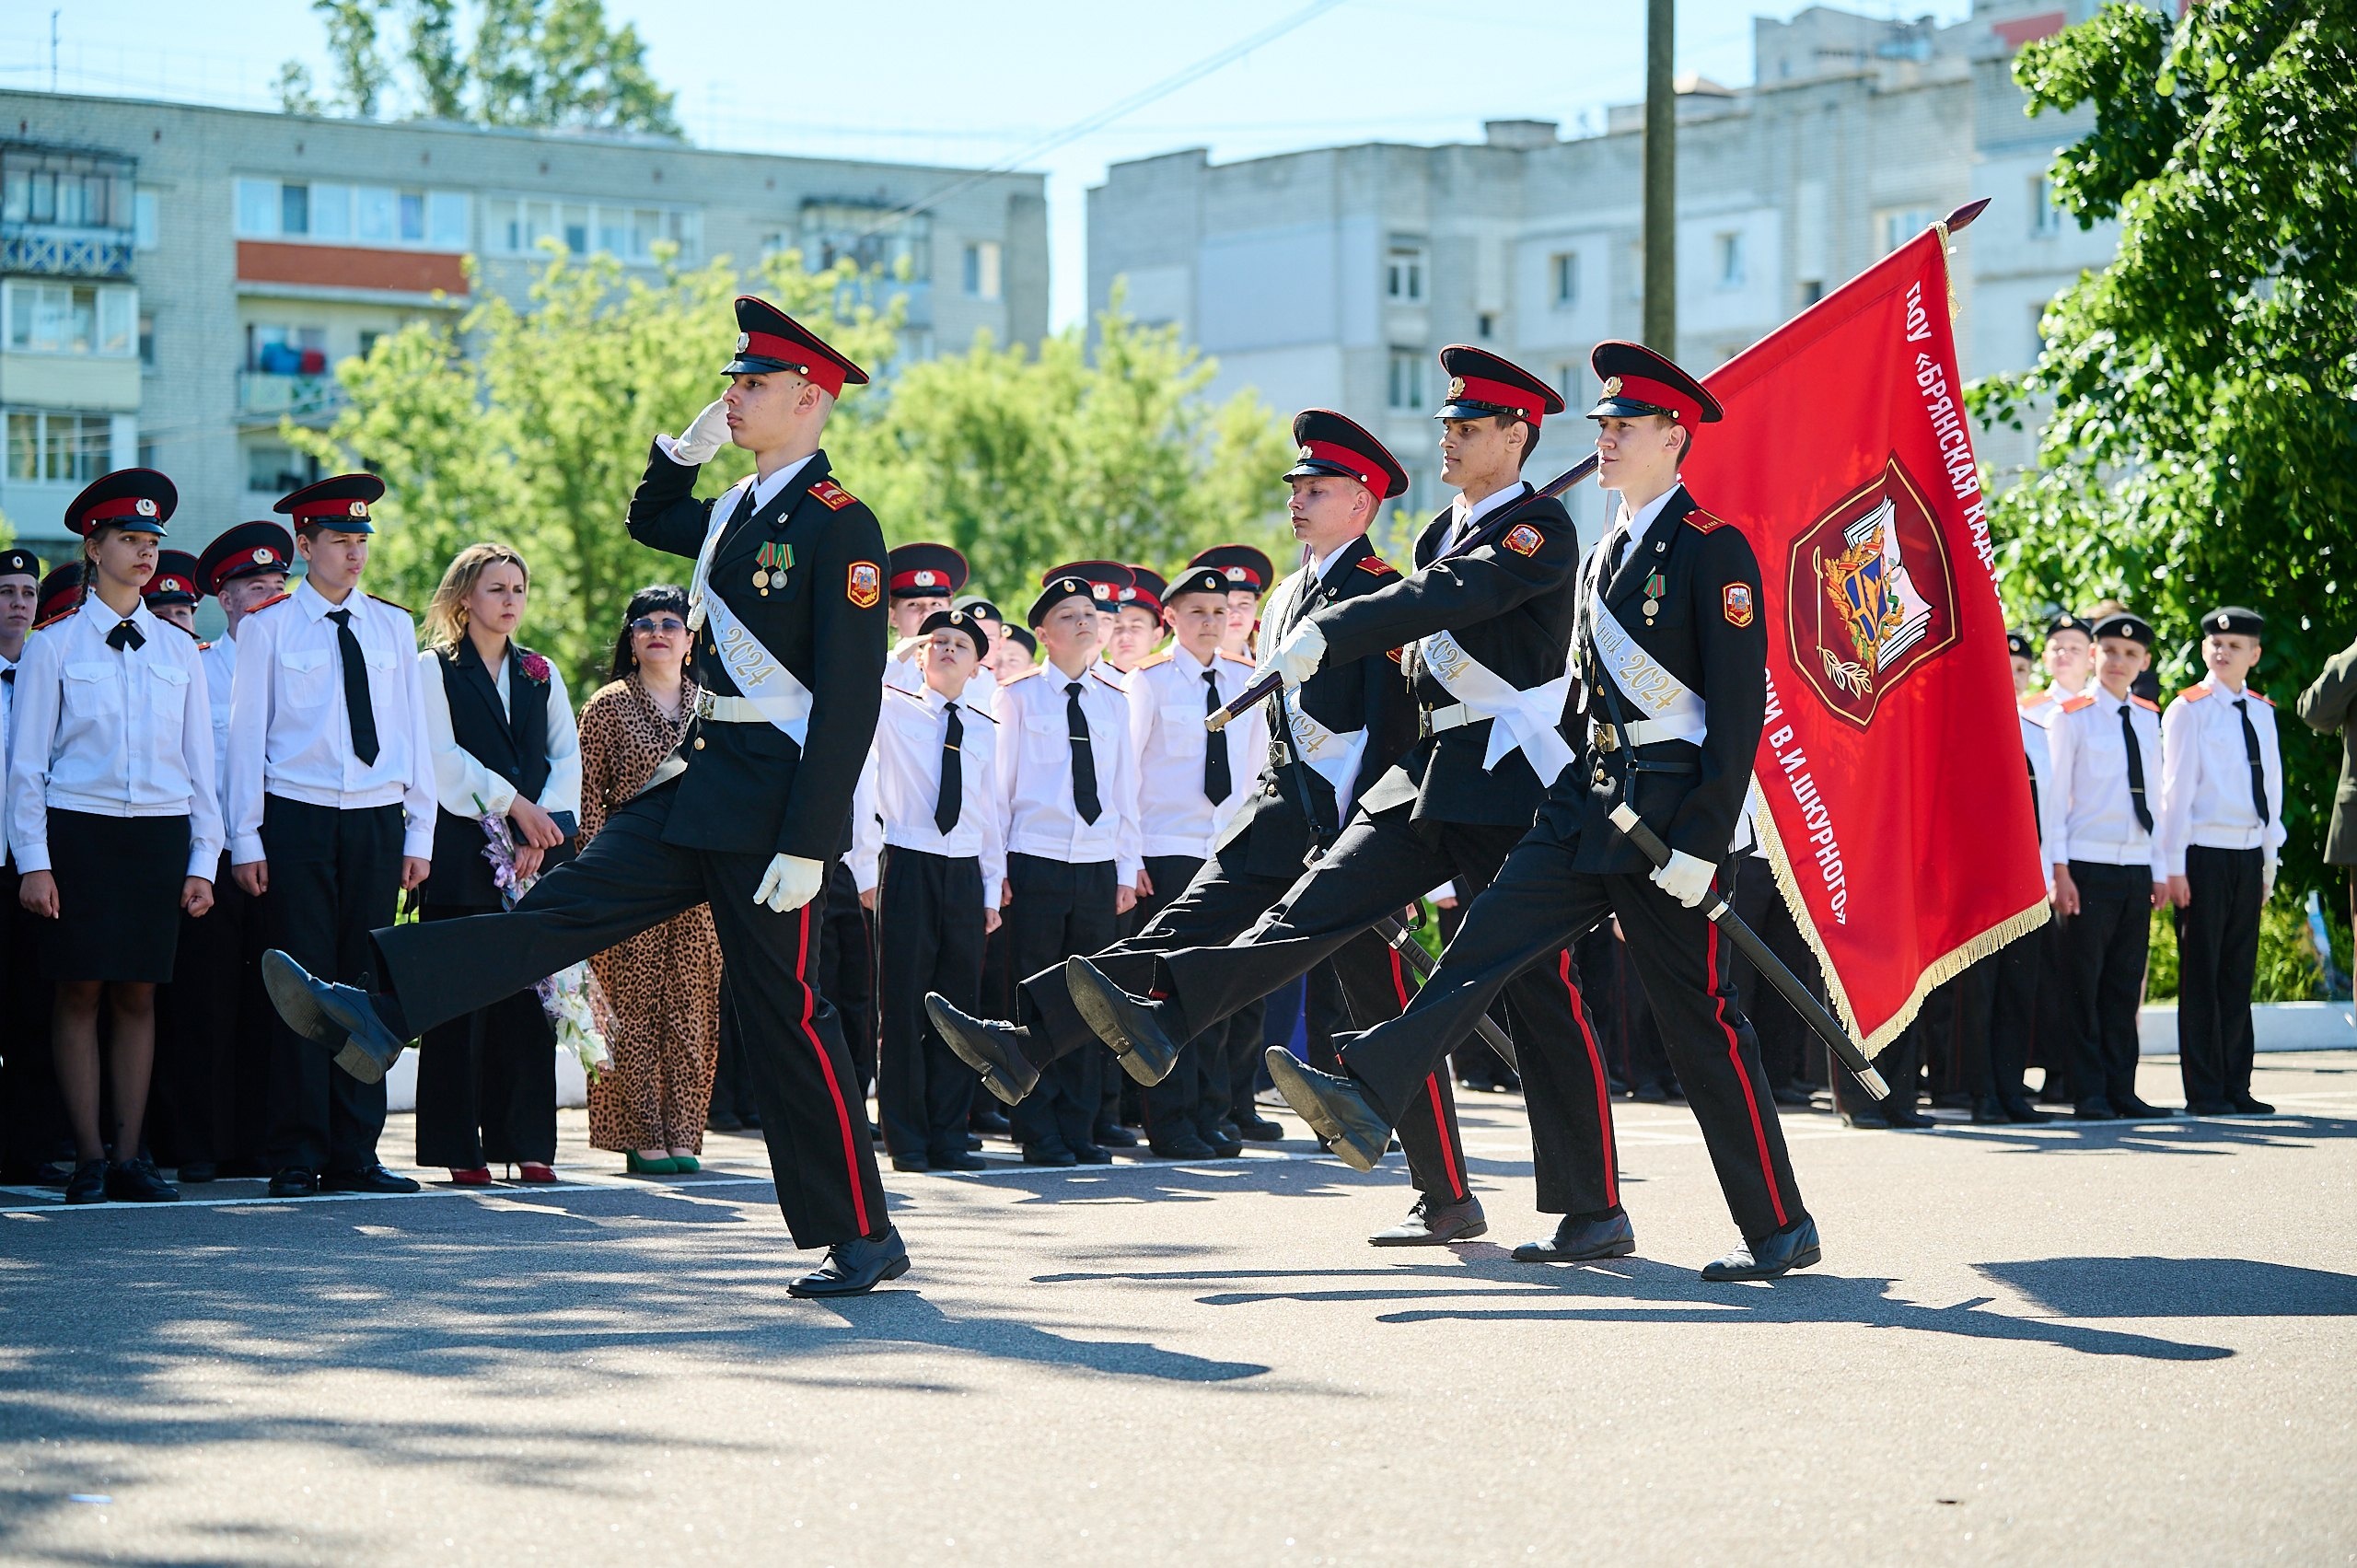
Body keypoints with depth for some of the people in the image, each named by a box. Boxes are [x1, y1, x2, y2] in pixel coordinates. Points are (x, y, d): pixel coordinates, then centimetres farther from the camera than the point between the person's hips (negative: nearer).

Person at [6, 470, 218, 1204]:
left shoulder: (178, 649, 11)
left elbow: (200, 760, 12)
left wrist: (203, 860, 6)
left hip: (160, 836, 3)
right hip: (80, 832, -3)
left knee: (139, 995, 3)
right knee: (81, 992, -4)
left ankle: (130, 1156, 6)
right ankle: (88, 1158, 0)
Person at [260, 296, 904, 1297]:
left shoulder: (839, 525, -13)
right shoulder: (740, 509, 14)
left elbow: (850, 697, -18)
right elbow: (649, 520, 36)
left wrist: (806, 845, -22)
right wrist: (692, 443, 16)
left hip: (770, 804, -8)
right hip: (699, 786, 8)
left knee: (786, 1014, -4)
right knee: (564, 908, -1)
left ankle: (864, 1236, 3)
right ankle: (376, 1018, -9)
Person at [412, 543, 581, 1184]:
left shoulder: (541, 674, 17)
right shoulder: (434, 669, 5)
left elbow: (567, 758, 10)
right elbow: (444, 758, -6)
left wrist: (541, 832, -5)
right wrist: (515, 806, -13)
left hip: (537, 853, 4)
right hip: (463, 853, -4)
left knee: (529, 997, 1)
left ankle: (526, 1142, 5)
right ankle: (459, 1148, -2)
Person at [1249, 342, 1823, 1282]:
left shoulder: (1713, 550, -9)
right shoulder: (1605, 556, 17)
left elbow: (1739, 708, -14)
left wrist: (1700, 844, -19)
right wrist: (1572, 806, 21)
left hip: (1670, 815, -8)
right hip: (1587, 806, 8)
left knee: (1701, 1022, -3)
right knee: (1489, 951, -6)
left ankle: (1780, 1228, 5)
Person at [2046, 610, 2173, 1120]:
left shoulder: (2148, 719, 12)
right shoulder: (2072, 715, -2)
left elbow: (2153, 795, 15)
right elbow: (2053, 795, -4)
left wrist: (2159, 869, 11)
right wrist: (2059, 870, -9)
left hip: (2137, 867, 4)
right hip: (2089, 867, -4)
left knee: (2125, 984, 6)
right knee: (2085, 983, -3)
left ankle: (2121, 1090, 10)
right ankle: (2090, 1094, 2)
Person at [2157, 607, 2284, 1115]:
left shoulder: (2262, 712, 12)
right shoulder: (2187, 710, -3)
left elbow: (2272, 787, 14)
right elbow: (2176, 789, -5)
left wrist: (2270, 861, 11)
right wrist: (2174, 867, -9)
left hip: (2248, 855, 5)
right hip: (2204, 850, -5)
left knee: (2239, 973, 7)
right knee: (2201, 972, -2)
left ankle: (2236, 1086, 12)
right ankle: (2204, 1090, 1)